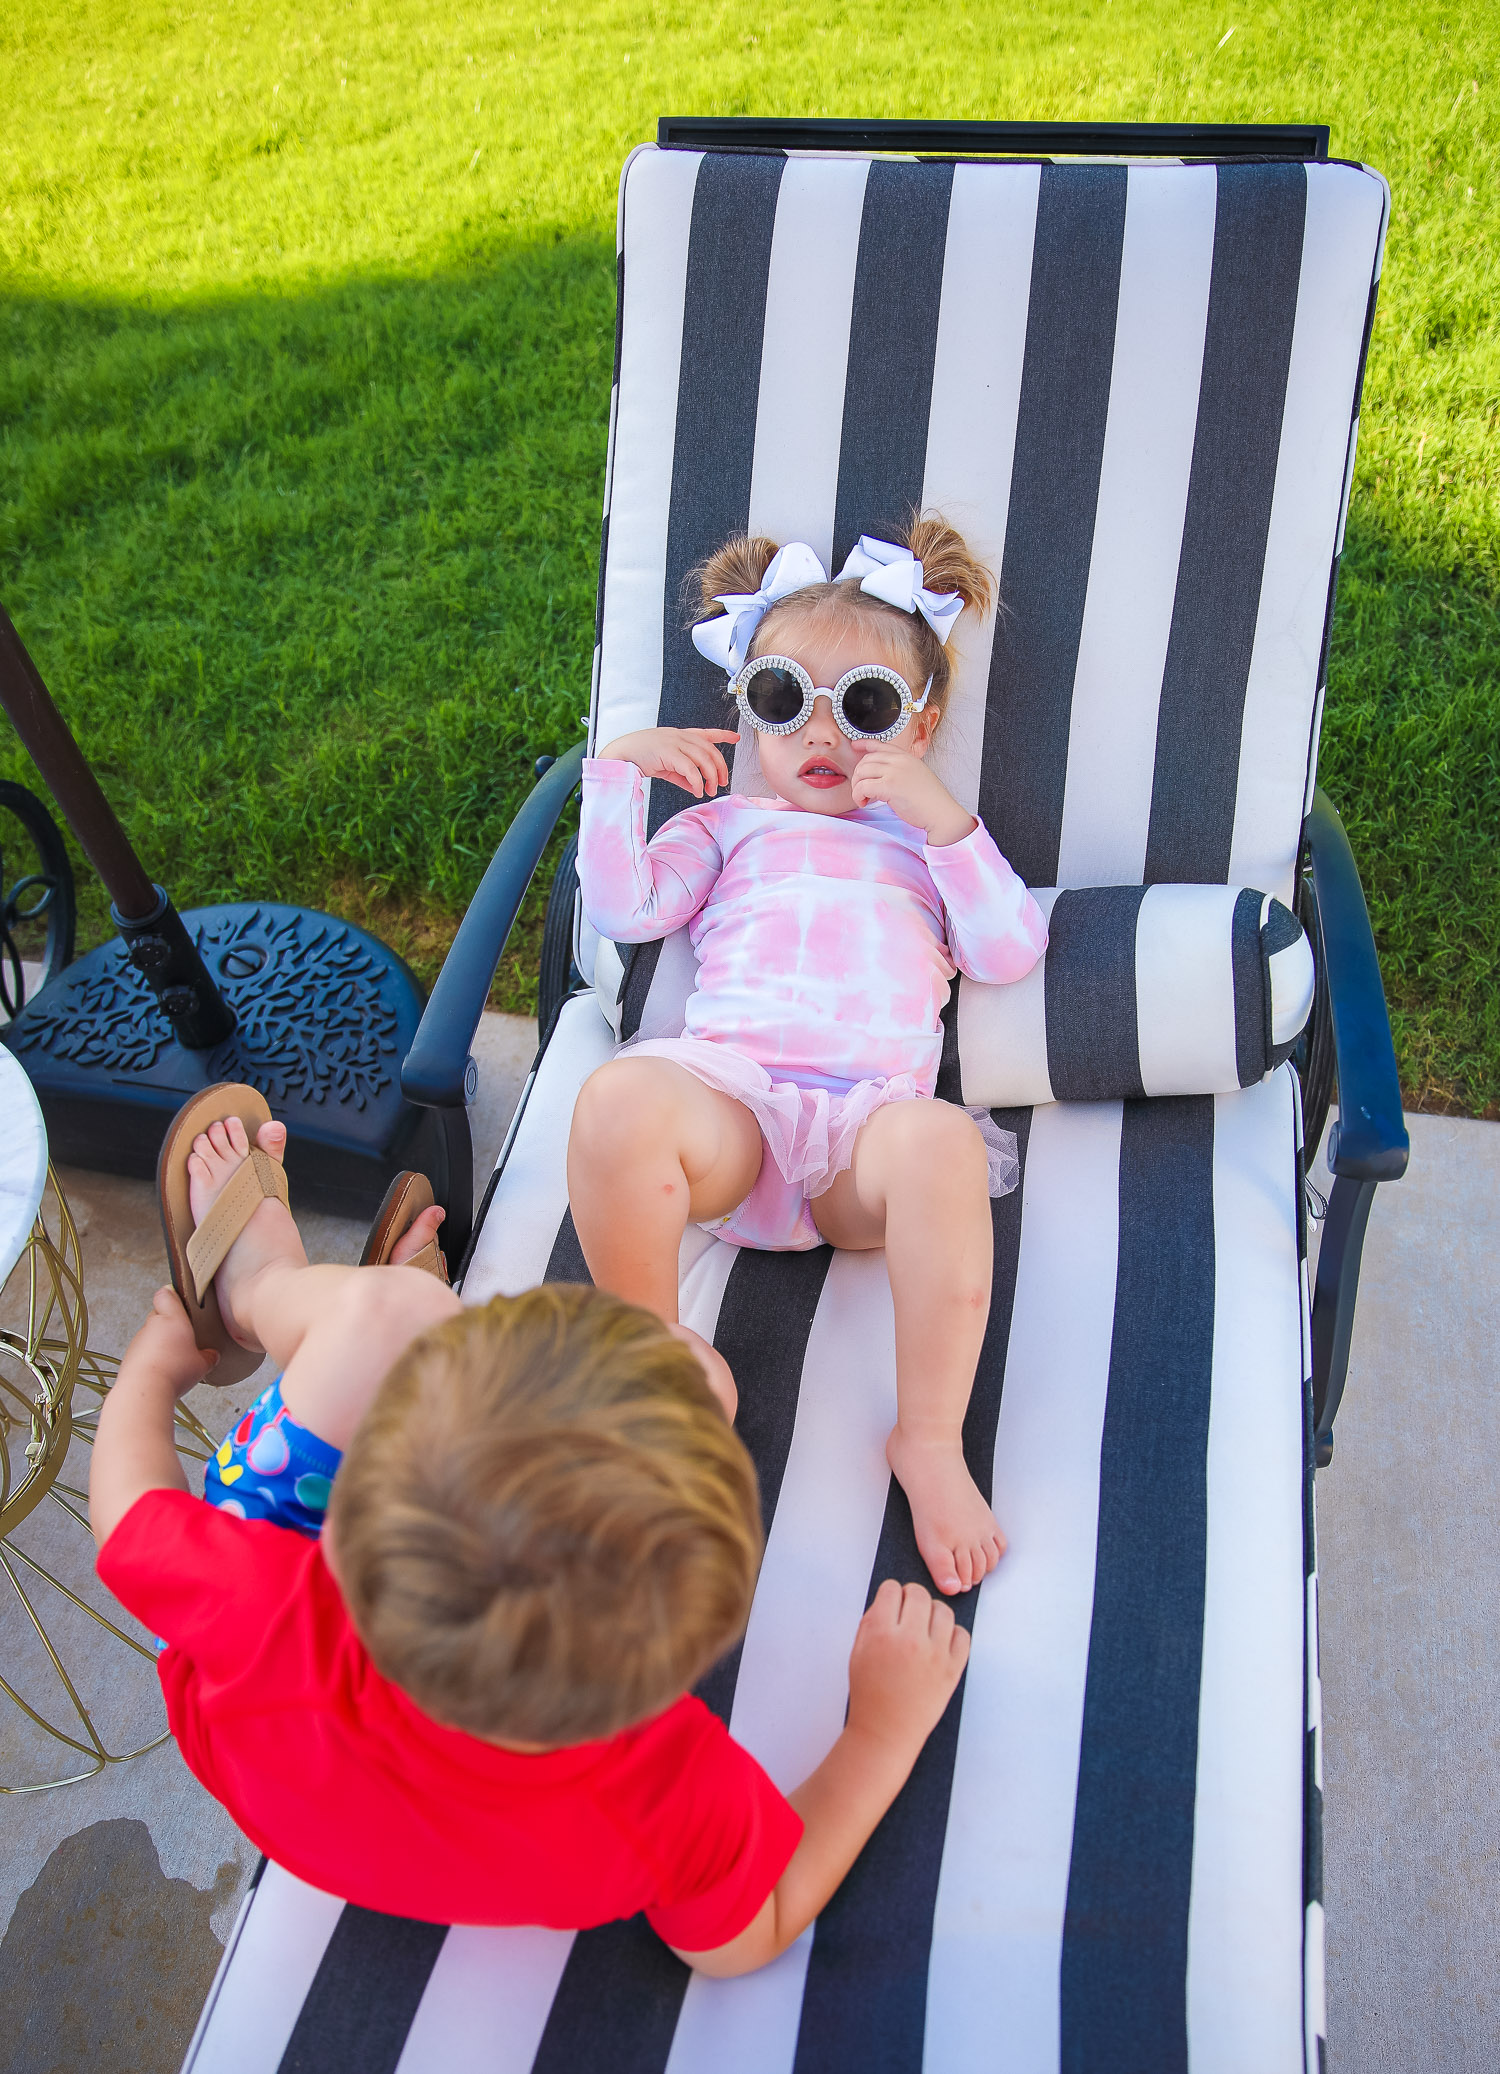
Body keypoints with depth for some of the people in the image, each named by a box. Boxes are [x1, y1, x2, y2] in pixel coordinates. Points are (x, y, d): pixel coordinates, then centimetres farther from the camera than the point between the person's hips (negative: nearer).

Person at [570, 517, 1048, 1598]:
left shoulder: (934, 838, 29)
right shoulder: (729, 822, 30)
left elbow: (1011, 951, 10)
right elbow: (625, 909, 14)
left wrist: (942, 816, 2)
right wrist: (620, 769, 10)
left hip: (869, 1111, 0)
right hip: (722, 1084, 1)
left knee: (944, 1143, -38)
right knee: (619, 1098, -36)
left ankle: (931, 1438, -22)